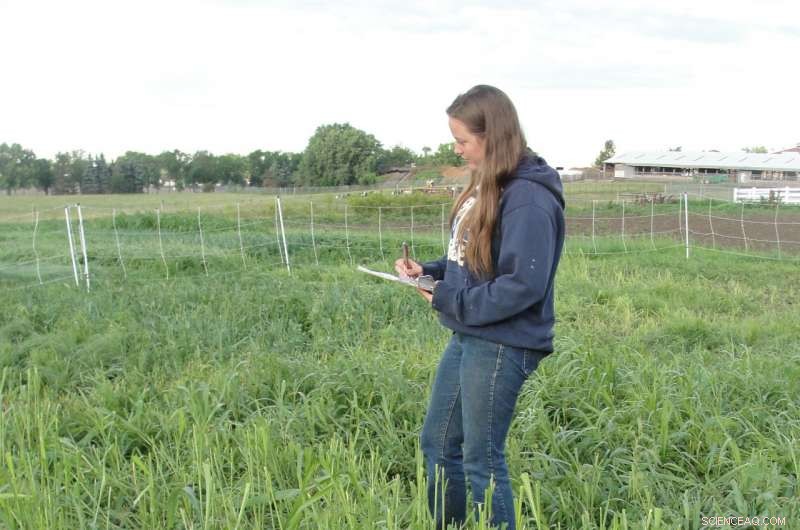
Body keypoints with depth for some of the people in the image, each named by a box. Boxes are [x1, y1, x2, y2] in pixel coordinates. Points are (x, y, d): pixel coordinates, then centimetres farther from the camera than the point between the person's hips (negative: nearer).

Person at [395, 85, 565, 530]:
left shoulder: (529, 198, -22)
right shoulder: (486, 186, 9)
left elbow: (524, 286, -26)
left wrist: (450, 302, -18)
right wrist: (429, 270, 1)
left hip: (502, 346, -10)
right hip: (468, 338, 10)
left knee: (482, 459, 4)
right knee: (437, 443, 19)